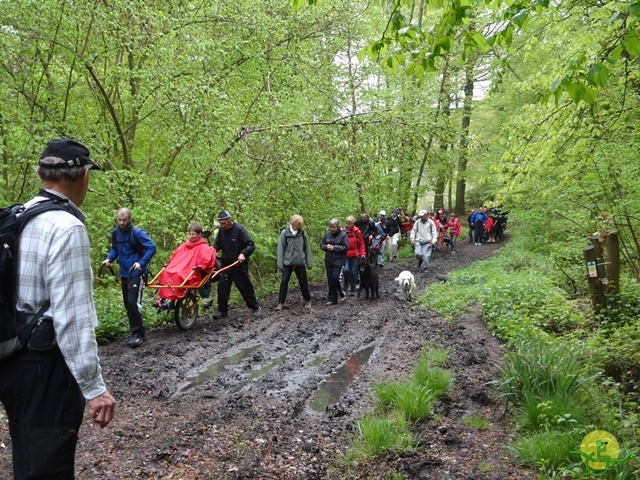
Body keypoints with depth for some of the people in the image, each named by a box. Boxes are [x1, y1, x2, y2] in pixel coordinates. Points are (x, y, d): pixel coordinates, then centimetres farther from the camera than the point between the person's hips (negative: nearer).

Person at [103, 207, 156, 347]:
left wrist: (141, 263, -28)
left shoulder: (137, 232, -14)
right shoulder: (115, 232, 5)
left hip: (136, 273, -7)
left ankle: (137, 334, -4)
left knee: (133, 302, -13)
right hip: (124, 273, 7)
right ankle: (137, 331, 22)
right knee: (128, 304, 10)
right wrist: (109, 259, 0)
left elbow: (152, 247, -18)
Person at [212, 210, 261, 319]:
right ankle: (222, 310, 11)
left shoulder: (239, 229, -14)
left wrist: (243, 254, -30)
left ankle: (255, 307, 21)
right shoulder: (221, 230, 2)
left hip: (240, 264, -5)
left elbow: (251, 245, -14)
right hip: (226, 264, 5)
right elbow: (217, 244, 15)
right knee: (222, 286, -1)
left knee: (245, 287, 4)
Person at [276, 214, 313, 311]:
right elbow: (280, 249, -4)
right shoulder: (284, 233, -6)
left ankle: (307, 301, 25)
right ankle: (281, 302, 6)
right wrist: (280, 264, -6)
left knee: (303, 282, 9)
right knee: (284, 282, -2)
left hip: (300, 263, 1)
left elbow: (307, 248, 5)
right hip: (287, 262, -1)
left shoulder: (302, 233, -1)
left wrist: (309, 262, 3)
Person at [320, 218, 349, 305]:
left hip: (339, 260, -5)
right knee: (330, 280, 7)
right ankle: (332, 299, 17)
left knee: (335, 278, -14)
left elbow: (345, 247, -13)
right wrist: (326, 247, -10)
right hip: (329, 260, 5)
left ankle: (341, 293, 13)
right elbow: (321, 244, 12)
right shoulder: (327, 233, 6)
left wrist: (334, 247, -18)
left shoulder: (343, 234, -7)